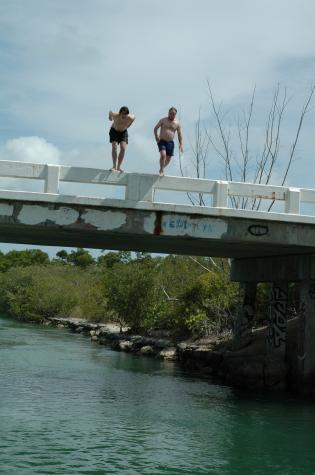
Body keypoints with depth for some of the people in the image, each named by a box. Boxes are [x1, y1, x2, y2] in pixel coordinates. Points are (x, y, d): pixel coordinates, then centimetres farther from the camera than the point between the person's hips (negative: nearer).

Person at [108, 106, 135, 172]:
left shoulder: (130, 118, -29)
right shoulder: (115, 115, -31)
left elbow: (134, 117, -3)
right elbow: (110, 112, -7)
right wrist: (110, 118, 15)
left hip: (123, 132, 1)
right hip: (114, 131, -1)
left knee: (123, 148, -15)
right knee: (114, 147, -17)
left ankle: (119, 167, -12)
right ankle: (114, 166, -16)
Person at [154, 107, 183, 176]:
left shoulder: (177, 123, 5)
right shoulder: (163, 120, 1)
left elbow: (179, 135, 6)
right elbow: (155, 128, -1)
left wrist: (181, 144, -3)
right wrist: (156, 136, -19)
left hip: (170, 142, 3)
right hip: (162, 141, -3)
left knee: (168, 158, 6)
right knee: (163, 154, -23)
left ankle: (162, 169, 31)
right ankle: (161, 170, -10)